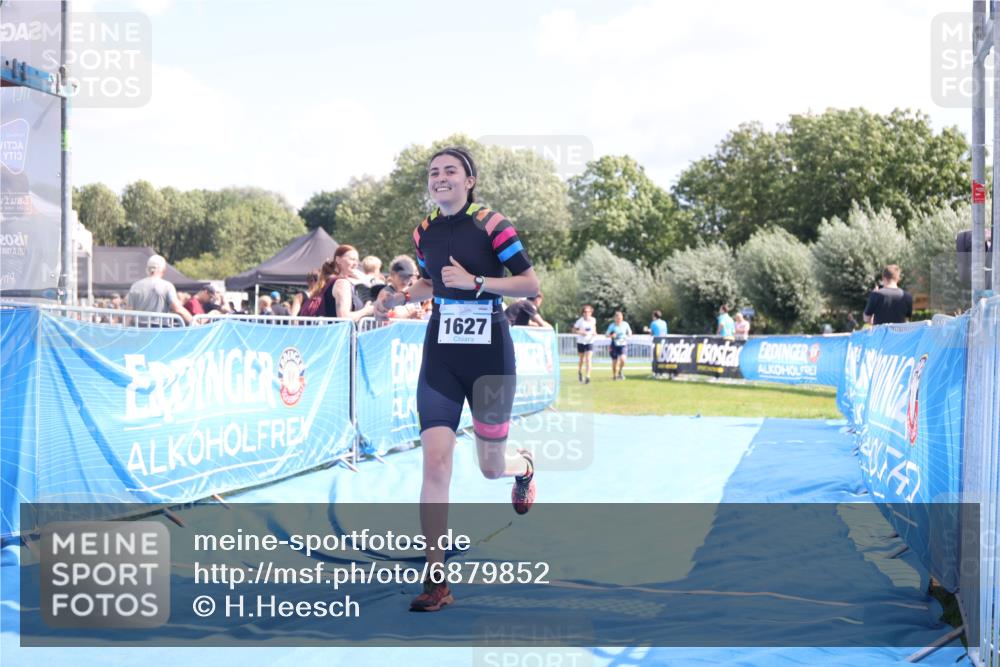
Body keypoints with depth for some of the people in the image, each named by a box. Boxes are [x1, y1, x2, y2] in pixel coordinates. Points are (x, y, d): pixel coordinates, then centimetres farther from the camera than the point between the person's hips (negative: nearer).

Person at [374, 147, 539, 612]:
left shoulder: (491, 224, -9)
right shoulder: (424, 232, 6)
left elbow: (531, 285, -10)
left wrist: (475, 281, -20)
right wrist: (399, 297, 5)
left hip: (489, 354, -3)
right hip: (441, 355, 3)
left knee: (491, 468, 9)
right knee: (435, 461, -12)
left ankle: (524, 467, 50)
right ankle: (436, 578, -7)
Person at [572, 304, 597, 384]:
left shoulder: (593, 320, -2)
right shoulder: (580, 321, -12)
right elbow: (574, 330, -7)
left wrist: (594, 332, 1)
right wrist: (580, 332, -24)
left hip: (590, 342, 1)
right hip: (581, 342, -1)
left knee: (588, 360, -13)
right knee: (582, 359, 13)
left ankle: (587, 377, -16)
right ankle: (579, 372, 43)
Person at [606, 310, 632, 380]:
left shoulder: (625, 324, -1)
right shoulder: (612, 326, -6)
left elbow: (630, 333, 14)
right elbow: (607, 335, 0)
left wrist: (627, 336, -8)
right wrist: (611, 335, -21)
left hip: (623, 345, 0)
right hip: (614, 345, 0)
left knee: (622, 359, -22)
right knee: (614, 362, 4)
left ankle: (620, 371, 6)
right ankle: (614, 375, 25)